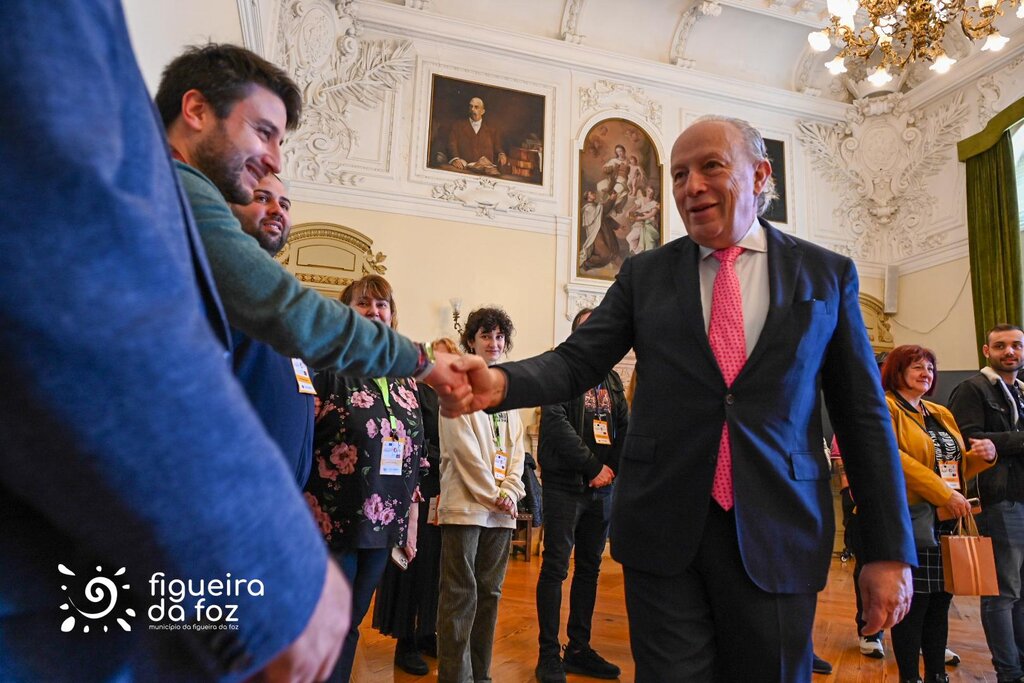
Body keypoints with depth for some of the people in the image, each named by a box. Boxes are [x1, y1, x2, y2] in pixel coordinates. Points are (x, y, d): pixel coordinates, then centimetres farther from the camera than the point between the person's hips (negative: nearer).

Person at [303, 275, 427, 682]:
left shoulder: (404, 381, 11)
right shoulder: (328, 366, -6)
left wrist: (411, 526, 12)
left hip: (382, 527, 5)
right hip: (332, 522, -5)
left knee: (351, 625, 16)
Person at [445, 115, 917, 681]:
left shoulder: (828, 274, 5)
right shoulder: (644, 275, 6)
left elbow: (864, 415, 4)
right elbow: (577, 362, -2)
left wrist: (890, 551, 2)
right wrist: (500, 384, -23)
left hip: (778, 535, 1)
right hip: (664, 529, 0)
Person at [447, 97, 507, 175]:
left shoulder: (492, 130, 25)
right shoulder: (458, 125, 19)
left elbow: (498, 148, 19)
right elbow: (452, 145, 6)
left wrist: (501, 155, -7)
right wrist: (455, 159, -16)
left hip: (488, 166, 2)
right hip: (465, 167, -2)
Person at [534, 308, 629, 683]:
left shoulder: (612, 379, 15)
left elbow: (625, 428, 12)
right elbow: (556, 424, -14)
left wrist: (612, 468, -5)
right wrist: (593, 467, -14)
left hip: (601, 487, 6)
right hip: (565, 485, -6)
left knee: (589, 568, 12)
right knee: (555, 568, -1)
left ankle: (579, 648, 25)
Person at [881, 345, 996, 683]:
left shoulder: (941, 414, 19)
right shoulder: (884, 408, -5)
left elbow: (956, 467, 23)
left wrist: (982, 456, 1)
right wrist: (944, 493, -21)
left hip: (947, 522, 8)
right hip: (911, 522, -7)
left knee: (940, 600, 13)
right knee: (913, 603, -2)